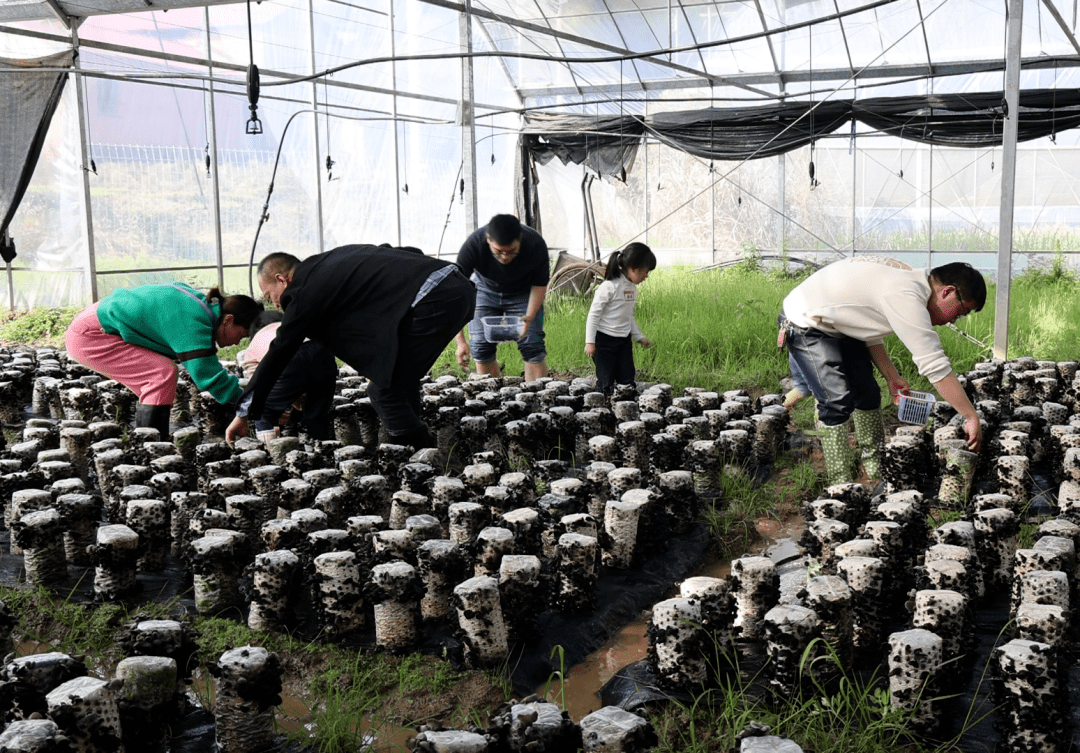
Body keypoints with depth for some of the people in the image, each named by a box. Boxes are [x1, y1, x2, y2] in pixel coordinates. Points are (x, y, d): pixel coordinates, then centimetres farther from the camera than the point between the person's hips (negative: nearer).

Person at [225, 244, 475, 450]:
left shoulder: (306, 293, 2)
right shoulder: (333, 260, 26)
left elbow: (277, 355, 7)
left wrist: (244, 414, 15)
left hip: (433, 301, -10)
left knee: (385, 391, -2)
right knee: (402, 384, 21)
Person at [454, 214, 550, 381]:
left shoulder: (535, 245, -33)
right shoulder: (472, 246, -35)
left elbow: (540, 285, -15)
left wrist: (530, 317, -33)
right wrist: (460, 341, -38)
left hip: (524, 294, -1)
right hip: (486, 291, 1)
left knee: (532, 345, -13)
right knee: (481, 347, -8)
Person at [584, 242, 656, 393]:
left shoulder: (632, 288, 8)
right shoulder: (609, 286, -17)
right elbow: (594, 314, -15)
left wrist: (639, 337, 19)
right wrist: (590, 342, -16)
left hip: (625, 341, 8)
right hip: (605, 340, -8)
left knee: (627, 382, 6)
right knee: (606, 384, -4)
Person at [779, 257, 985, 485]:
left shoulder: (908, 279, 1)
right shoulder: (907, 296, -31)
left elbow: (871, 332, 12)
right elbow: (935, 366, -32)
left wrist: (892, 377, 4)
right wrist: (972, 418, -25)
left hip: (838, 325, 11)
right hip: (805, 324, -11)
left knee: (867, 393, 12)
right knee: (837, 400, -19)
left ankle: (877, 468, 23)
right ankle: (840, 486, -11)